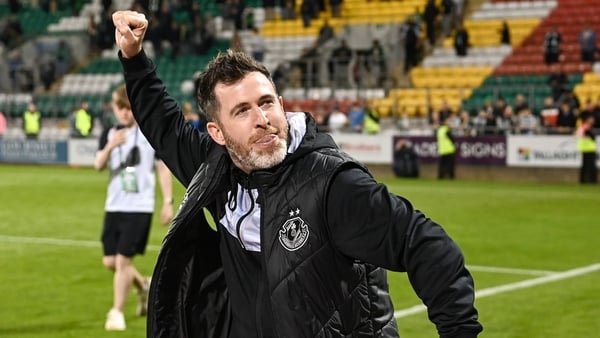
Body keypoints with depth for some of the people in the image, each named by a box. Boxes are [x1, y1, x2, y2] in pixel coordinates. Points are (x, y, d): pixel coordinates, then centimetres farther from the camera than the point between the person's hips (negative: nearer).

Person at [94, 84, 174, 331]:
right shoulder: (110, 134, 7)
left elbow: (163, 168, 1)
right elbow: (98, 165, -5)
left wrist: (168, 201, -3)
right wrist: (110, 146, -24)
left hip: (139, 208, -5)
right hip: (114, 207, 5)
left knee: (123, 259, -10)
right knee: (110, 261, 8)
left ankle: (117, 312, 0)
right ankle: (144, 286, 34)